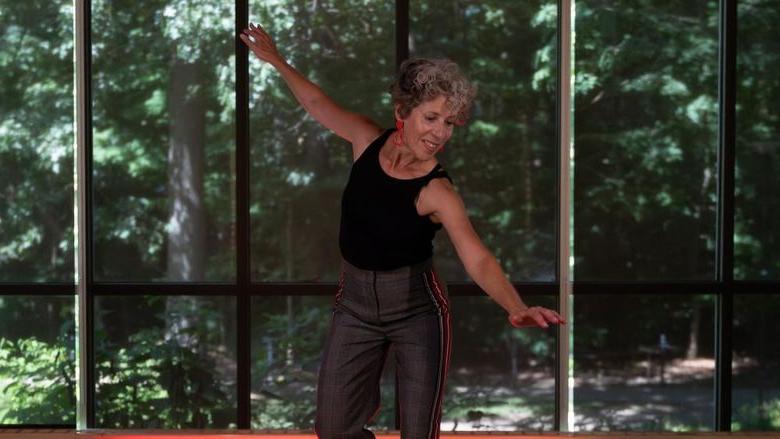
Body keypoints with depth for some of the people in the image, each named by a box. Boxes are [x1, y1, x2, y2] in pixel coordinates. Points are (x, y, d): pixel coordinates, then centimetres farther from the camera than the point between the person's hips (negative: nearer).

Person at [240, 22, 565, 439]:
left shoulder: (437, 192, -20)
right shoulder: (368, 140, -7)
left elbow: (478, 259, -33)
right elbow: (318, 104, 13)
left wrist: (516, 307, -51)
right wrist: (277, 61, 24)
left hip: (416, 309, -4)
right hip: (354, 303, 4)